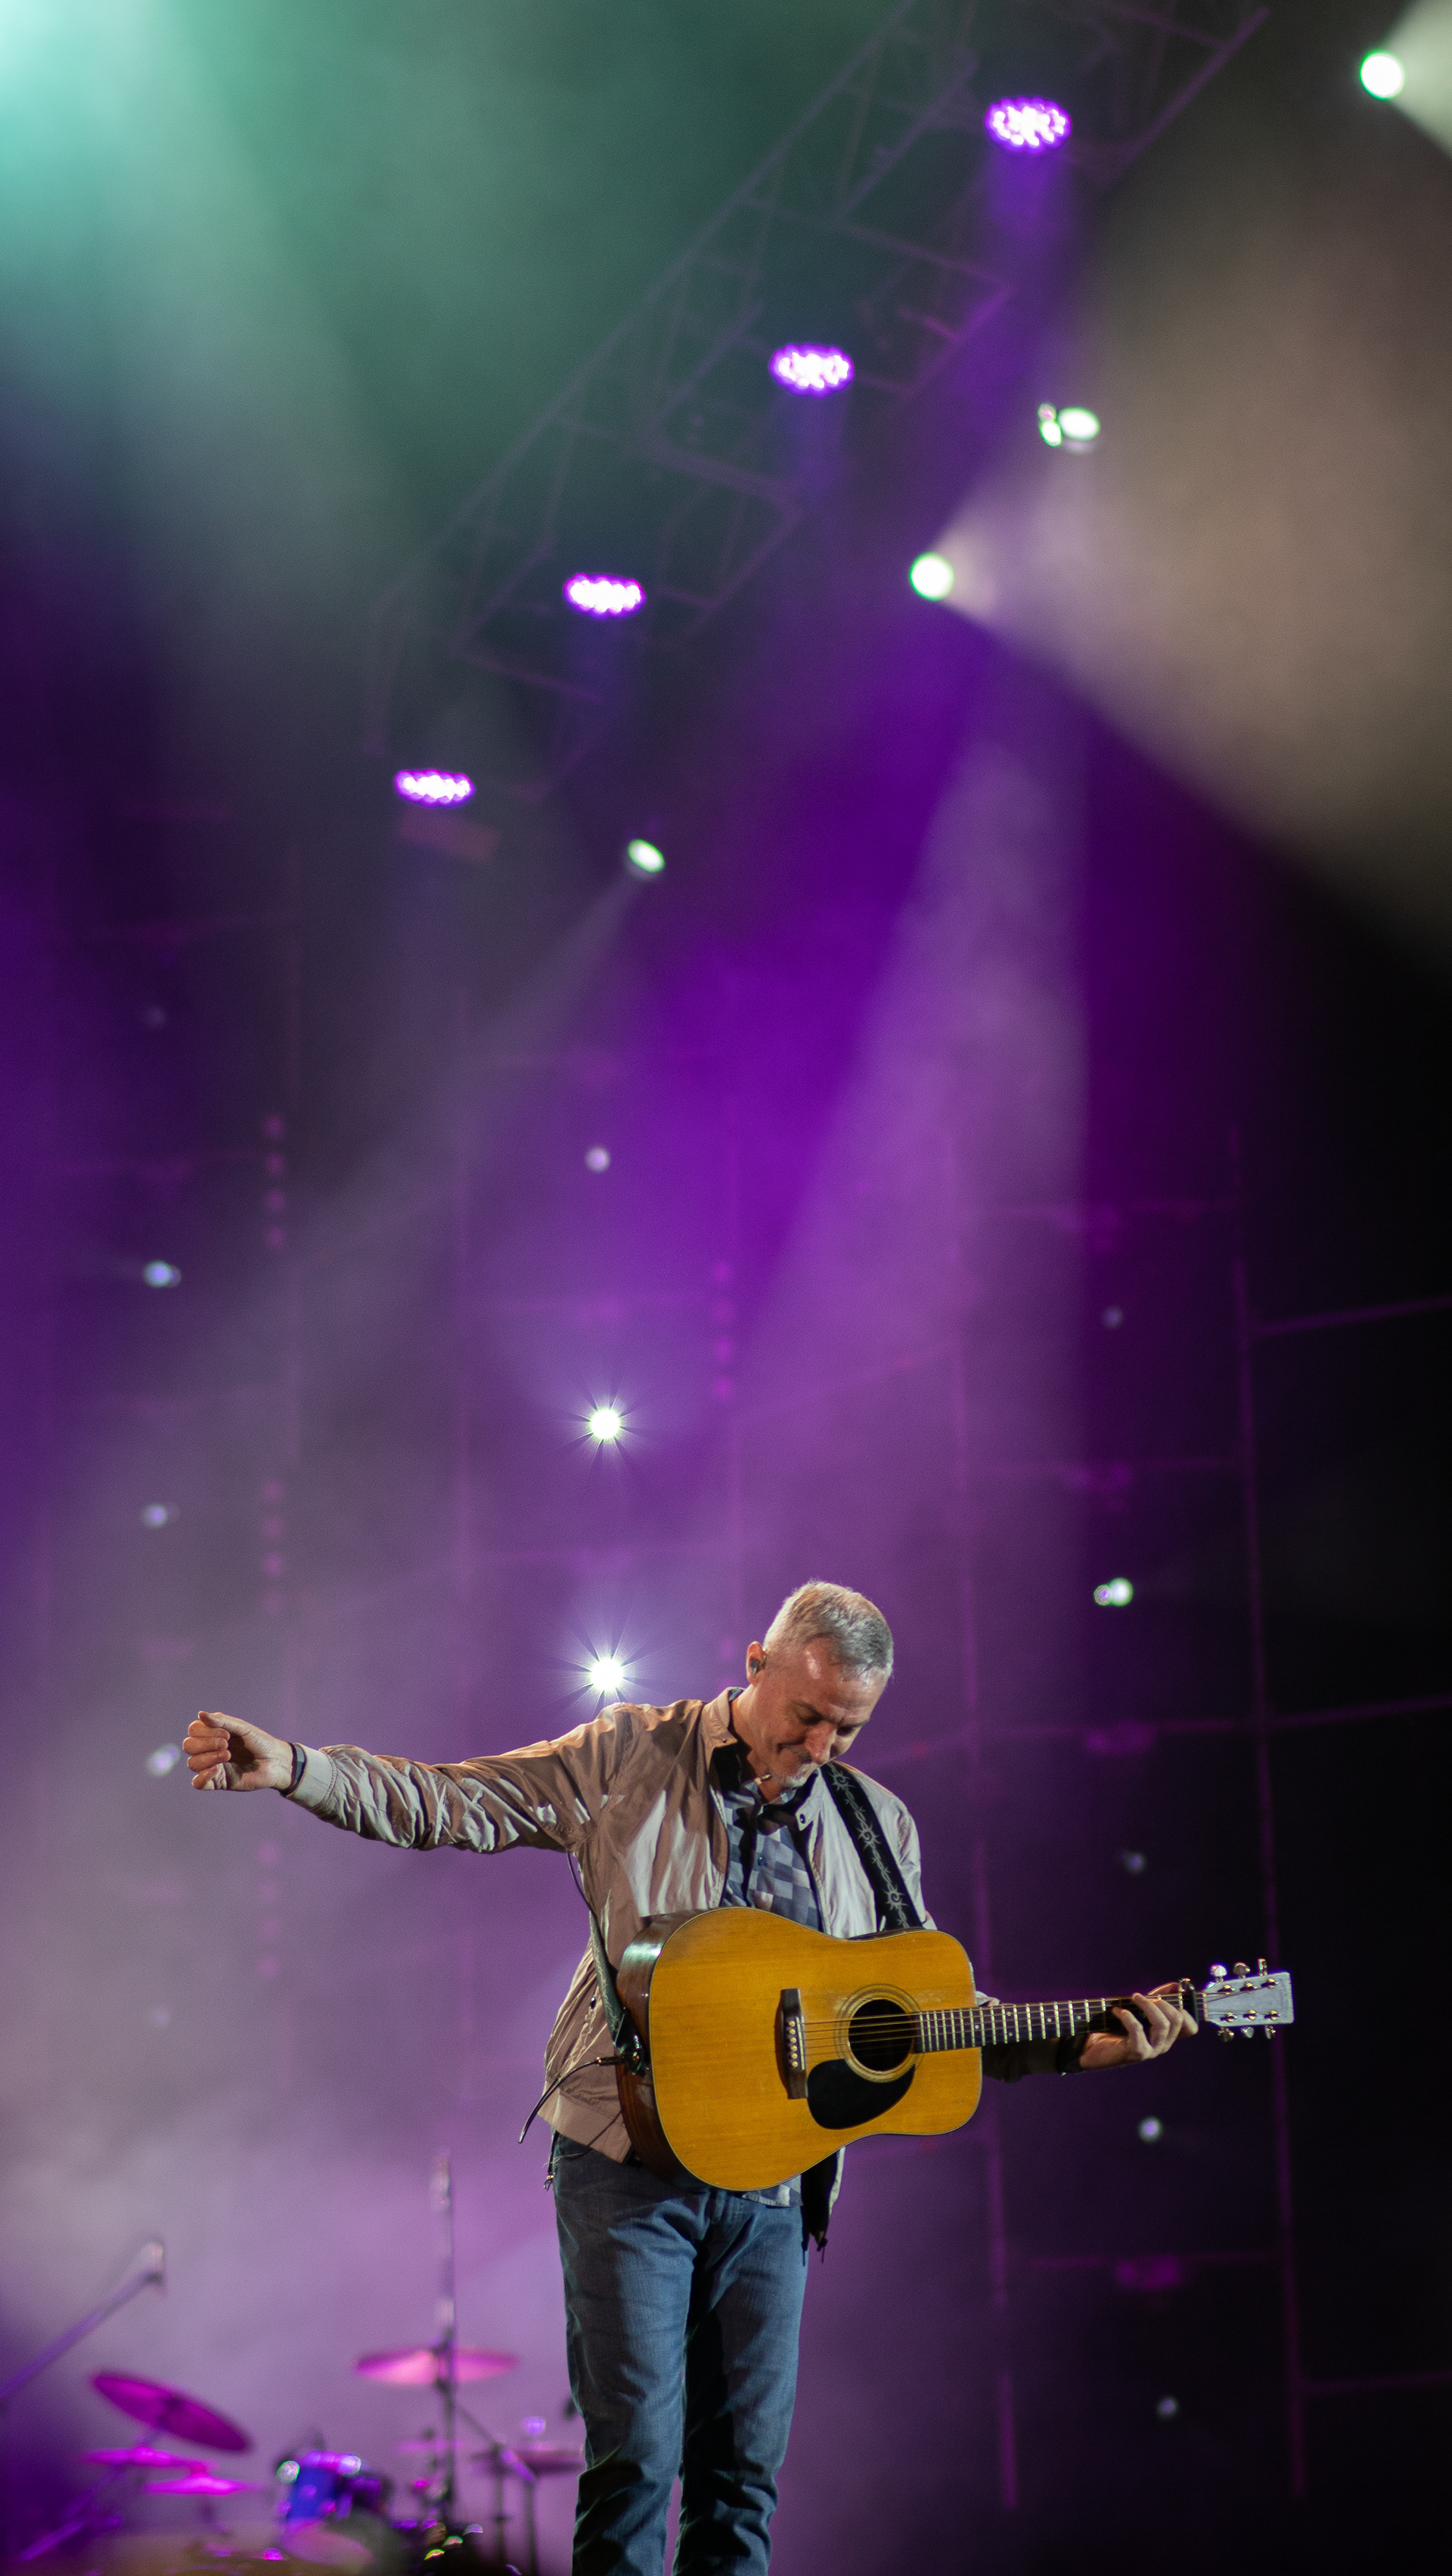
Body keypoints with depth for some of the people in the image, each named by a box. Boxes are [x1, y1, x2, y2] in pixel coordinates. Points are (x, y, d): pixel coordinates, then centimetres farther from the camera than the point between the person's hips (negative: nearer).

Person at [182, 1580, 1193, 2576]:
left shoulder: (877, 1828, 10)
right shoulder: (629, 1760, -1)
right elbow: (452, 1803, -5)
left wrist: (1082, 2046, -1)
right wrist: (293, 1767, -18)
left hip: (770, 2183, 4)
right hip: (629, 2161, -4)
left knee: (745, 2470, 6)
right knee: (636, 2457, -9)